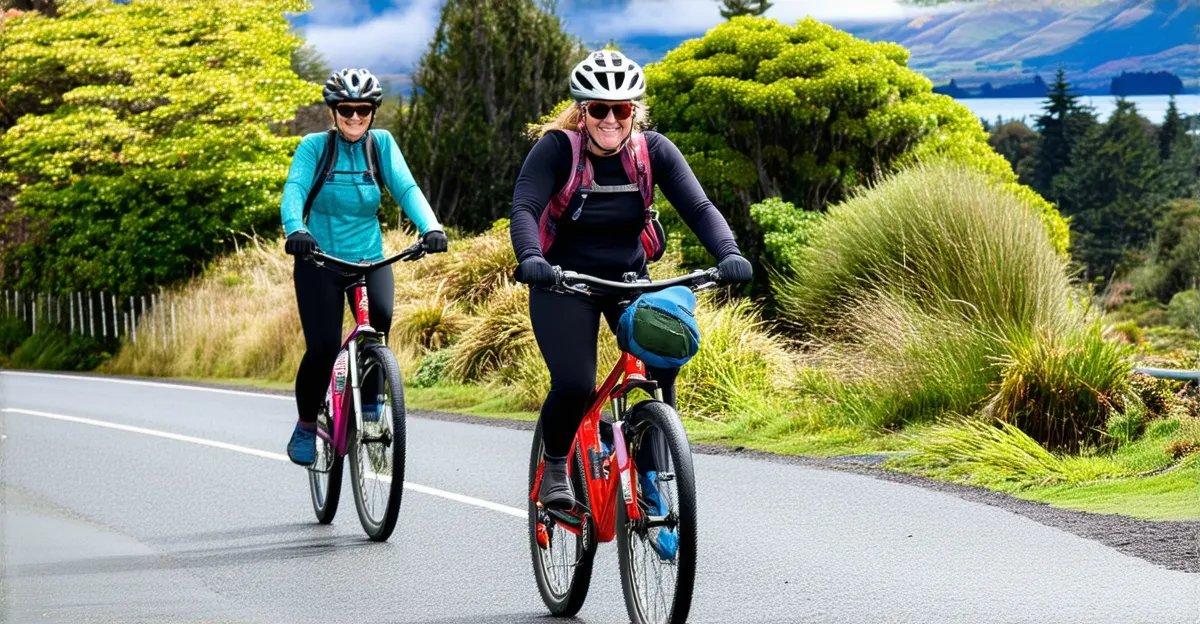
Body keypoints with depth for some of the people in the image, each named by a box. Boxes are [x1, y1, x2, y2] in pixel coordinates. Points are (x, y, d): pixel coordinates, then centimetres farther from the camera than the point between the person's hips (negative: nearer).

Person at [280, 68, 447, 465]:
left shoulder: (381, 144, 1)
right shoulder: (315, 146, -5)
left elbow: (406, 188, -11)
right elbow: (294, 189, -19)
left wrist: (430, 226, -31)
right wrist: (295, 229, -41)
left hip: (370, 259, 2)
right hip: (320, 261, -1)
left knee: (380, 316, -29)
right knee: (323, 348, -17)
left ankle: (368, 400, -4)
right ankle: (306, 426, 8)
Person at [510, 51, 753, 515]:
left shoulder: (654, 151, -9)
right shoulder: (556, 149, -17)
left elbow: (698, 207, -18)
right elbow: (524, 208, -29)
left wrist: (729, 253, -37)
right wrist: (530, 258, -49)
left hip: (629, 278, 3)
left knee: (660, 371, -19)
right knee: (573, 385, -21)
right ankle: (554, 464, 7)